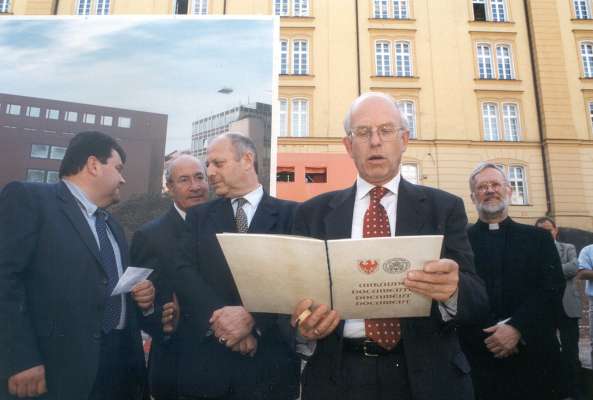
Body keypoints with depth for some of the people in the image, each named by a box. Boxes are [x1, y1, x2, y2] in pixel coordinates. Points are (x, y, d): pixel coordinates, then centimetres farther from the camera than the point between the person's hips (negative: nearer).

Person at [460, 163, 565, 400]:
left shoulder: (539, 238, 7)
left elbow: (552, 289, -3)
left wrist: (517, 328, -16)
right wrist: (488, 336, -15)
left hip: (533, 356, 2)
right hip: (478, 356, -1)